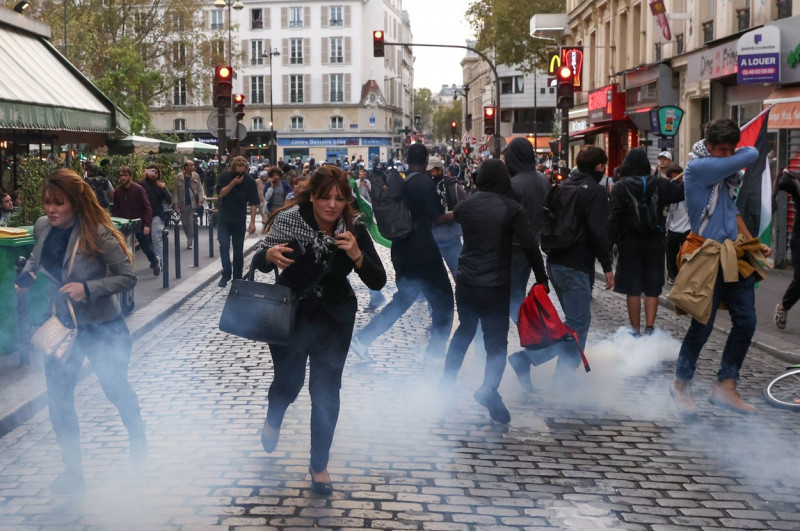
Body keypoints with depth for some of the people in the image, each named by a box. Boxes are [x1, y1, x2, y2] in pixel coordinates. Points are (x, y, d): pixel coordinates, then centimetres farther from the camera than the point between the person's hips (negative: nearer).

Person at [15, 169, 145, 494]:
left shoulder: (97, 234, -25)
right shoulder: (42, 227, -8)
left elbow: (128, 277, -21)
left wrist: (88, 288, -31)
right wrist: (26, 275, -6)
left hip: (102, 326, -5)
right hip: (61, 323, 5)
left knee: (115, 387, 10)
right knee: (58, 397, 5)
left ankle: (138, 437, 42)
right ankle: (73, 469, 20)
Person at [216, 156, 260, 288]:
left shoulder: (250, 181, -7)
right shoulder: (225, 177, -5)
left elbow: (253, 203, -6)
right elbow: (220, 194, -12)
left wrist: (252, 222, -11)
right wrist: (233, 183, -22)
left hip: (240, 221, 0)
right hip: (224, 219, 0)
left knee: (238, 251, 5)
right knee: (224, 246, -12)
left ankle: (237, 278, 14)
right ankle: (226, 274, -4)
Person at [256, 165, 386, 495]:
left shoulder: (354, 230, -13)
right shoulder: (290, 218, -18)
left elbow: (378, 282, -14)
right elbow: (260, 263, -9)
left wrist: (357, 255, -32)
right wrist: (270, 255, -32)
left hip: (334, 318, 1)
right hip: (290, 313, -1)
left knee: (326, 390, 3)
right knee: (288, 381, 13)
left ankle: (319, 465, 21)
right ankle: (273, 422, 50)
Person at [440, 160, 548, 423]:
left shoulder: (467, 205, 3)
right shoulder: (512, 208, -9)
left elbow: (454, 216, 27)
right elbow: (530, 245, -12)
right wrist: (542, 278, -2)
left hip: (466, 282, 4)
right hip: (496, 285, -4)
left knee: (464, 330, 26)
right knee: (496, 341, -1)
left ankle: (447, 380, 29)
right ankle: (489, 390, -23)